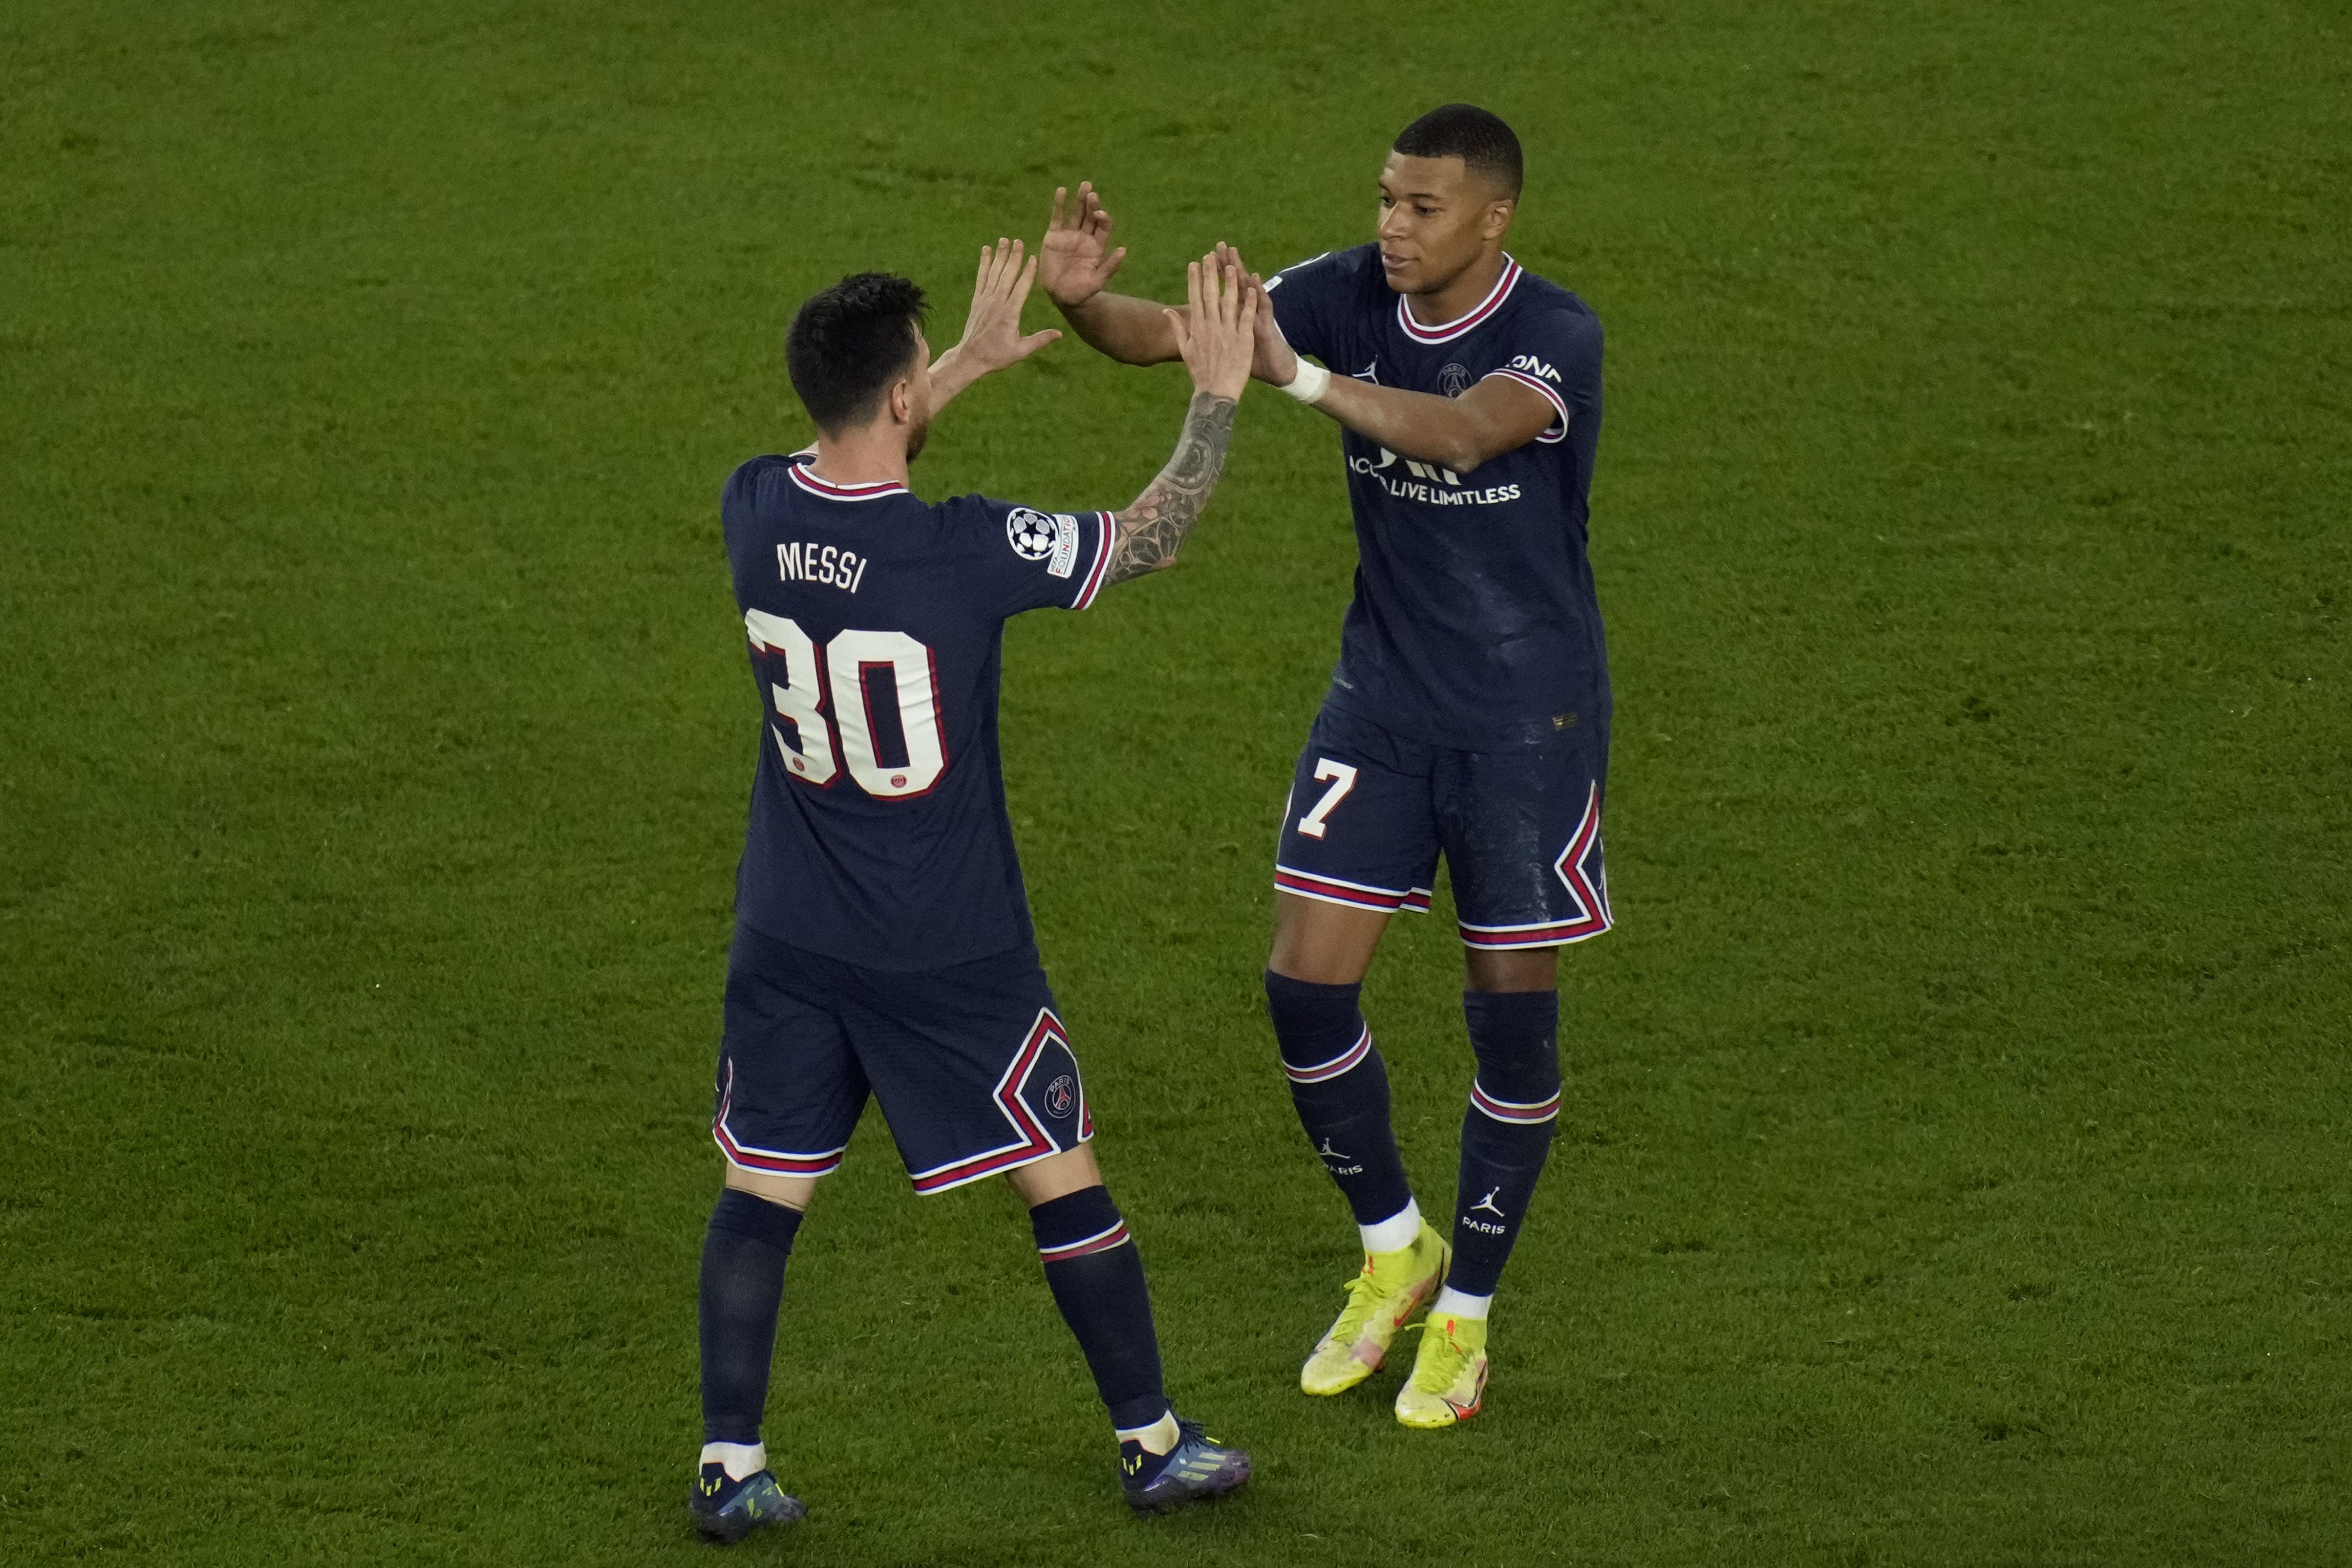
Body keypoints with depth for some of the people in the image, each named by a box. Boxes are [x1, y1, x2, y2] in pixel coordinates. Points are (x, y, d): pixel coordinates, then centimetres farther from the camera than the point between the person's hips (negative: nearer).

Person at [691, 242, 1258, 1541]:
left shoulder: (755, 510, -8)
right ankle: (1154, 1444, 22)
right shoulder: (966, 550, -24)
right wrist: (1217, 396, -1)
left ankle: (730, 1467, 11)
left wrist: (972, 361, 23)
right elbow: (1152, 537, -11)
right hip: (950, 950, -4)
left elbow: (847, 456, 17)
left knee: (763, 1190, 12)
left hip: (790, 943, 4)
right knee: (1062, 1179, 11)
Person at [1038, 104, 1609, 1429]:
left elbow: (1467, 432, -41)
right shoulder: (1352, 297, -6)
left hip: (1529, 718, -4)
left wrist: (1302, 376, -51)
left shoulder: (1555, 336, -20)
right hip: (1383, 701, 4)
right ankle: (1395, 1250, 22)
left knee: (1514, 1010, 3)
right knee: (1307, 980, -2)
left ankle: (1468, 1313, 19)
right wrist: (1087, 301, -39)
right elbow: (1178, 334, -16)